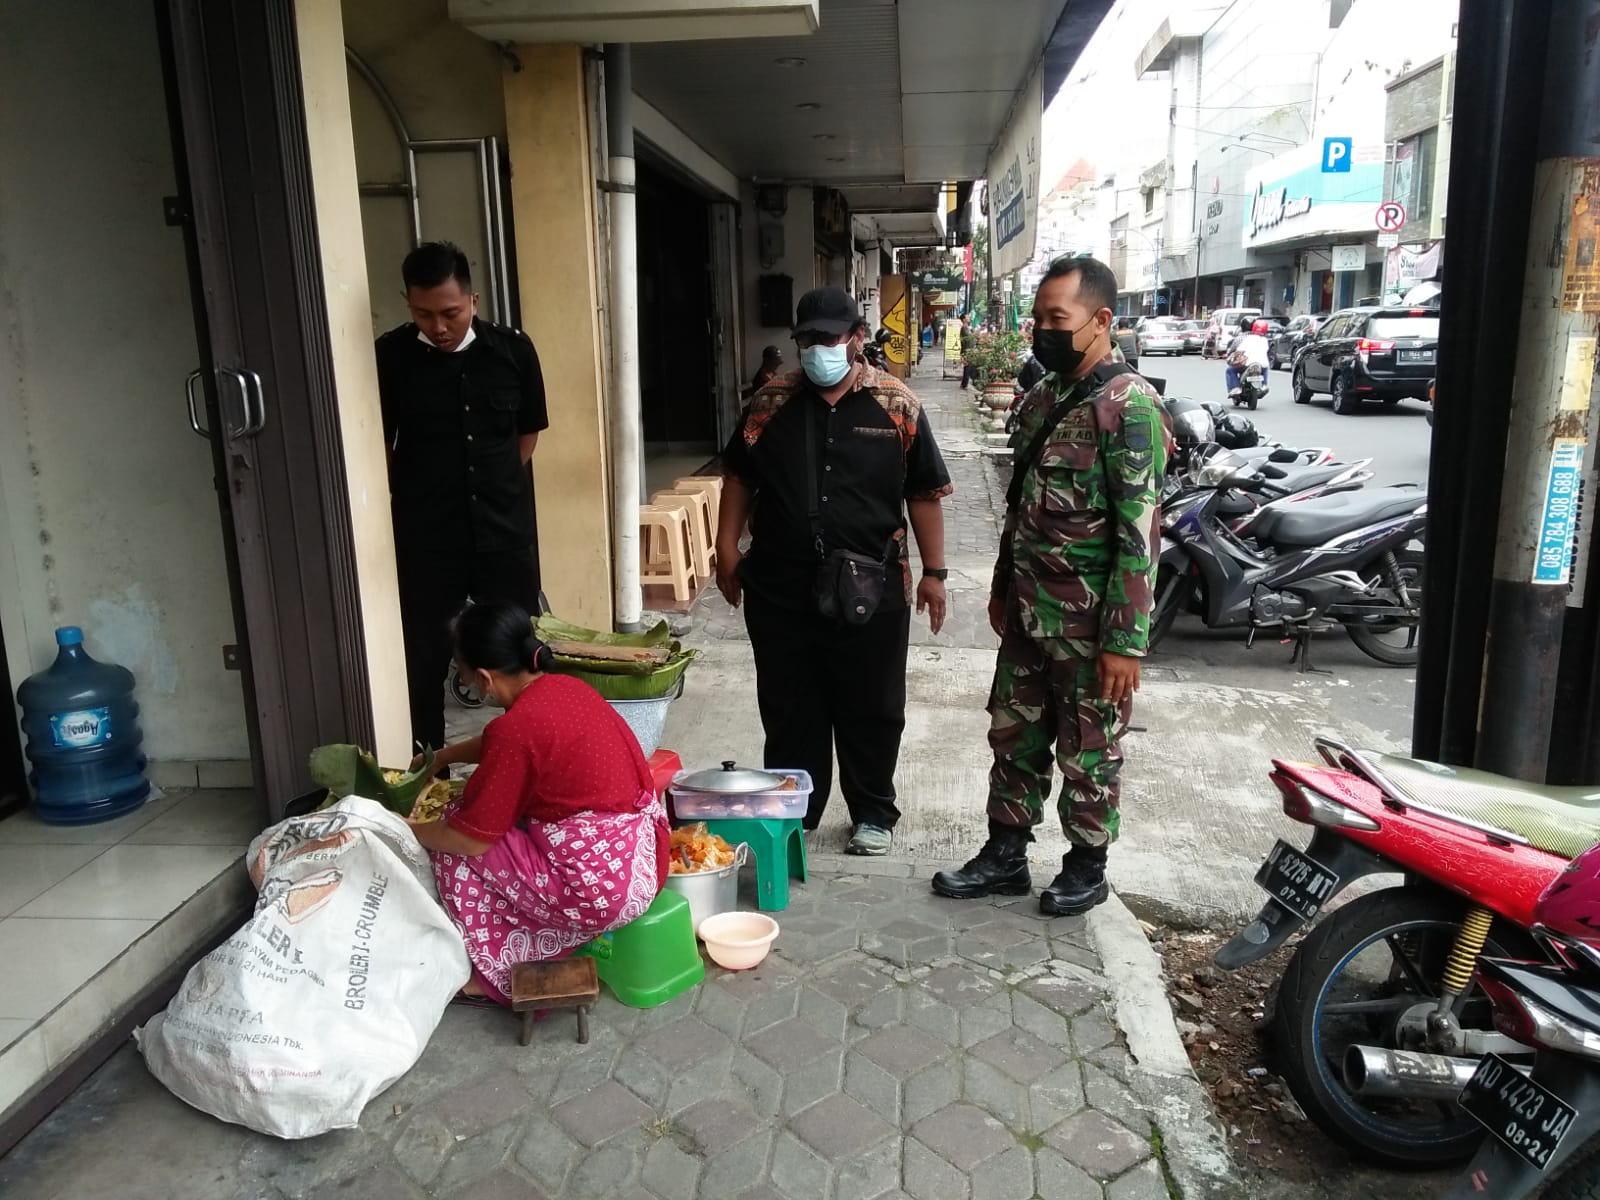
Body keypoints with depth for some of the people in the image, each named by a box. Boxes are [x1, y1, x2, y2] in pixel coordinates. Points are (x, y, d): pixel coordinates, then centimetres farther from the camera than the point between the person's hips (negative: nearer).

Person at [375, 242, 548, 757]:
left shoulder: (512, 349, -2)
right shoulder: (390, 356, -7)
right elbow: (377, 446, 2)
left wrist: (498, 490, 8)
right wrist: (415, 502, 5)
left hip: (506, 533, 2)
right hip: (424, 540, -2)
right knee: (423, 663, 5)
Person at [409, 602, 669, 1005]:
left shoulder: (518, 727, -19)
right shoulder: (567, 688, 6)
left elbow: (469, 839, -12)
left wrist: (410, 830, 6)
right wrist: (443, 756, 35)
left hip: (601, 889, -9)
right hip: (646, 860, 9)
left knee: (455, 849, 7)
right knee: (508, 821, 25)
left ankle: (497, 975, 20)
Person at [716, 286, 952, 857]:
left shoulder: (896, 404, -2)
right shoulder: (772, 401, 4)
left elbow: (924, 494, 1)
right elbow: (739, 476, 11)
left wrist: (933, 572, 0)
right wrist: (727, 552, 5)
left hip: (870, 589, -1)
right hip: (780, 589, 2)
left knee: (871, 709, 10)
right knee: (788, 708, 12)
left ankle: (874, 814, 29)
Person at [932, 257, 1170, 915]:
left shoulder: (1130, 405, -17)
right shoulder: (1045, 396, 9)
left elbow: (1139, 534, -20)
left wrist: (1125, 641, -21)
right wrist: (1002, 588, 20)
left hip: (1090, 625, -7)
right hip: (1028, 613, 8)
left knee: (1088, 754, 9)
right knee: (1014, 736, 17)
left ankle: (1086, 868, 29)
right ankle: (1004, 855, 32)